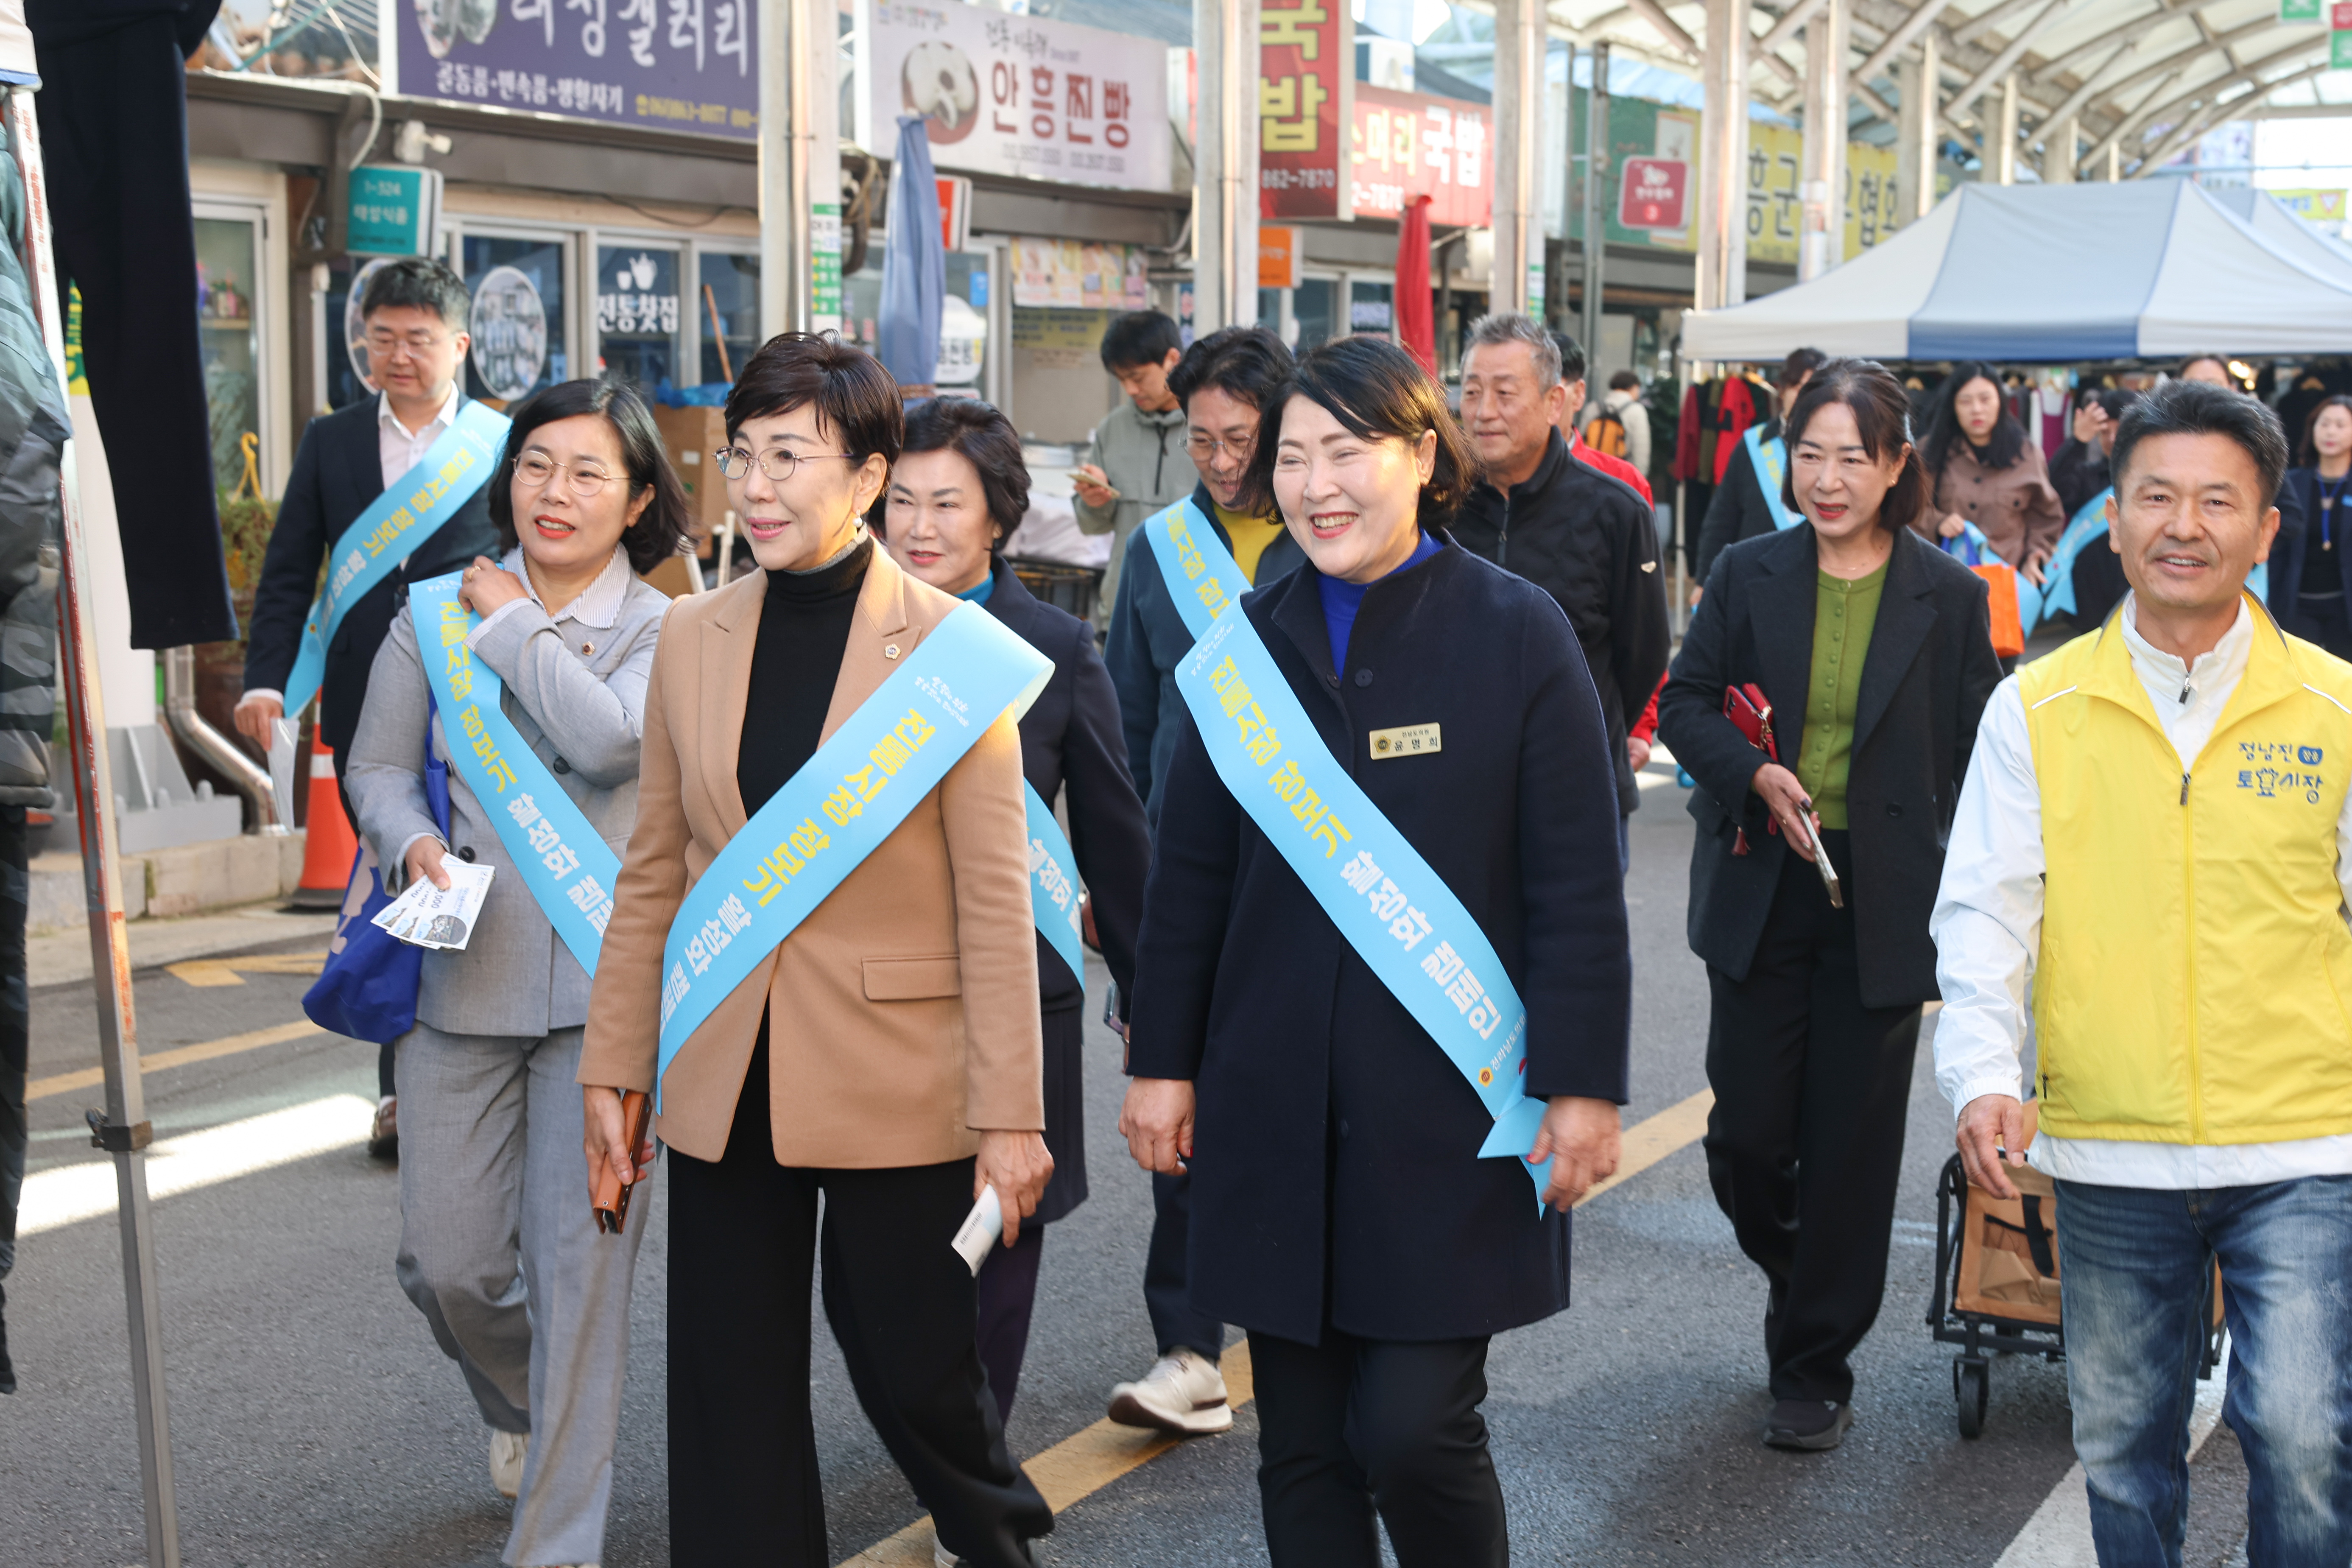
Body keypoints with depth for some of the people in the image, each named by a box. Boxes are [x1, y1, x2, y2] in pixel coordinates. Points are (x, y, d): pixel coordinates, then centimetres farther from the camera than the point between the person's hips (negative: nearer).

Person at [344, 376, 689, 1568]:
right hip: (463, 977, 2)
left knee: (581, 1267, -1)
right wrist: (413, 845, -7)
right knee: (447, 1264, 5)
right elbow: (377, 767, 14)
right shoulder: (436, 612, 7)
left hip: (605, 987, -2)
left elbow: (609, 739, -19)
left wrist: (516, 623, -7)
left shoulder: (667, 634, 0)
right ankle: (521, 1403, 40)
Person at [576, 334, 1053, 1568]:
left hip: (899, 1084, -4)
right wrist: (613, 1069, 8)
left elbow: (994, 900, -9)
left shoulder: (949, 648, -8)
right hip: (723, 1086, 4)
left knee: (914, 1373, 8)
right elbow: (651, 875, 10)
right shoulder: (693, 639, 4)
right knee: (731, 1402, 9)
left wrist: (1010, 1114, -11)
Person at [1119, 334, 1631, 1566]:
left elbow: (1578, 887, -4)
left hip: (1455, 1112, -3)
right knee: (1303, 1445, 9)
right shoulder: (1248, 640, 5)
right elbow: (1189, 875, 11)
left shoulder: (1516, 632, -5)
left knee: (1414, 1428, -6)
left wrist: (1584, 1084, -7)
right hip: (1276, 1113, 4)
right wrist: (1164, 1060, 10)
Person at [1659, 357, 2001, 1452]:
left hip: (1881, 905, -1)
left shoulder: (1950, 598, 0)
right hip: (1761, 894, 2)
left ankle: (1815, 1369, 18)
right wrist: (1757, 773, -13)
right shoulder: (1748, 576, 3)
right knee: (1745, 1135, 3)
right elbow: (1682, 705, 7)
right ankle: (1799, 1272, 36)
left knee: (1850, 1145, 3)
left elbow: (1971, 766, 2)